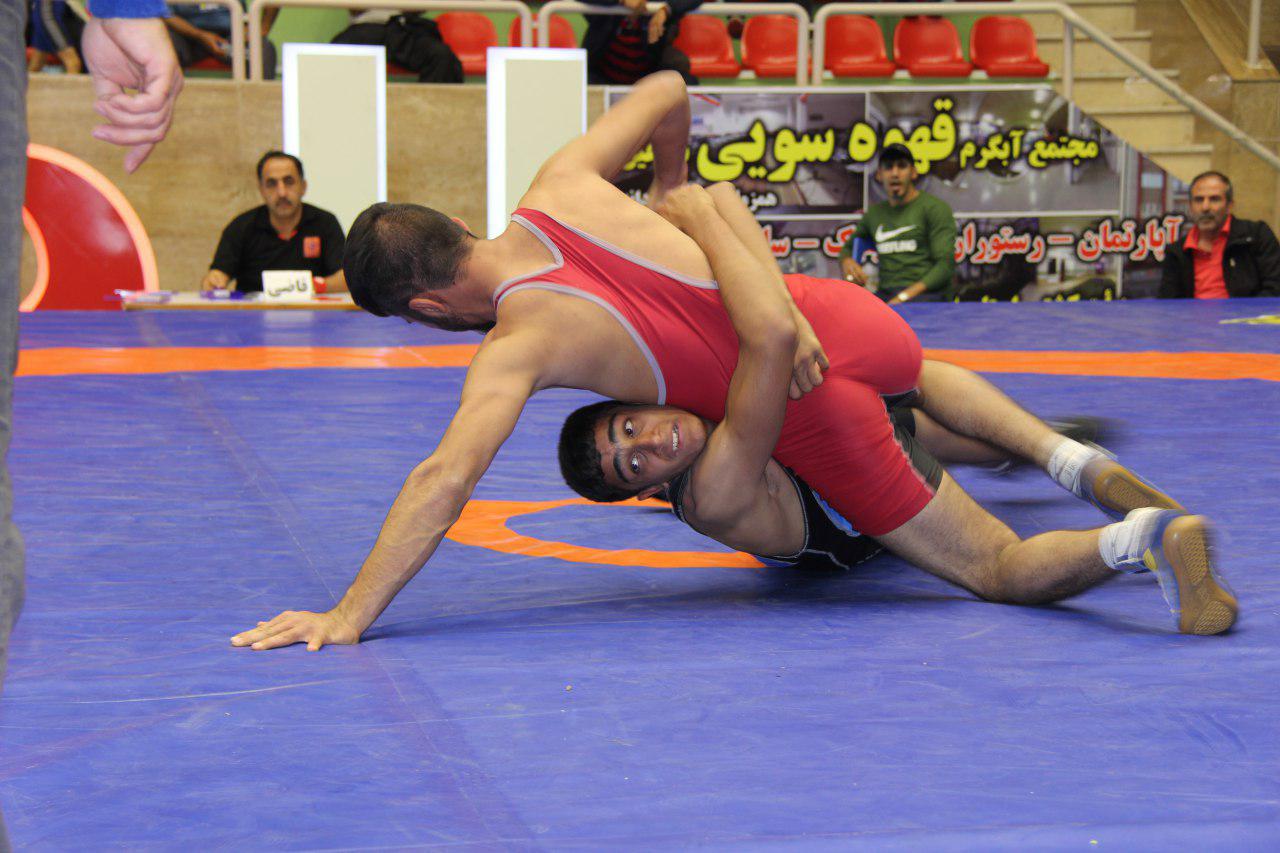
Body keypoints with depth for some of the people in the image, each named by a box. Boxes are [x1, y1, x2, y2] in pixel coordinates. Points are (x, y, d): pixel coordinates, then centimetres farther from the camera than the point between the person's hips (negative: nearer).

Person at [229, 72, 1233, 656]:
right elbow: (668, 89, 19)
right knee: (920, 373, 45)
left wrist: (348, 618, -24)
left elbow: (445, 480, -25)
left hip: (814, 404, -7)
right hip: (841, 311, 7)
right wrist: (667, 187, 37)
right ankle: (1067, 456, 28)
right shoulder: (561, 188, 5)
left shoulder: (517, 342, -14)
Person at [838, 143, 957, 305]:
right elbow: (848, 247, 37)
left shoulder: (935, 208, 4)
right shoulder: (874, 213, 21)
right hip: (885, 295, 5)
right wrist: (847, 261, 10)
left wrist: (904, 297, -17)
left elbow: (946, 265, -5)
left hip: (926, 293, -5)